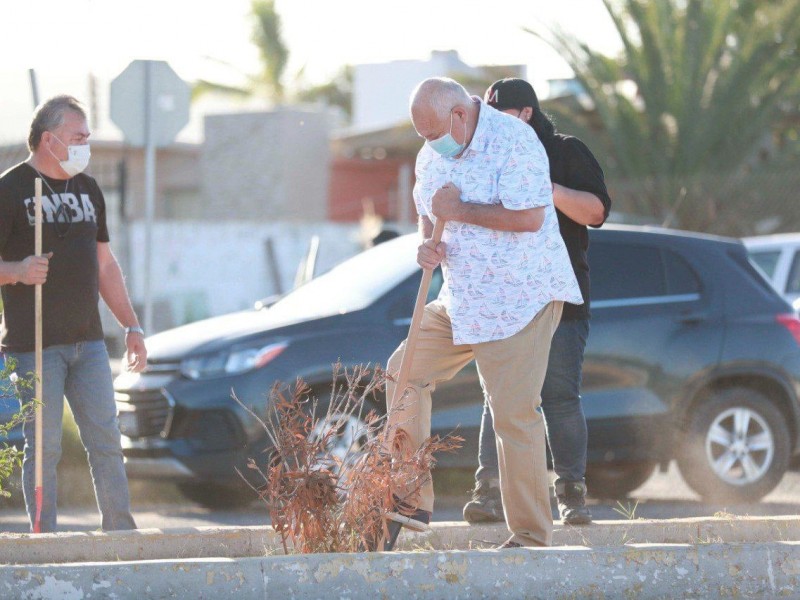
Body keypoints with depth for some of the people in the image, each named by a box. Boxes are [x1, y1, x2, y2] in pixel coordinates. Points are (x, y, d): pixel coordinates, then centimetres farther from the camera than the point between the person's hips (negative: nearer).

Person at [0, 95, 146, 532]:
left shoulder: (87, 189, 16)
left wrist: (131, 325, 17)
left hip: (87, 341, 6)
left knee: (106, 442, 3)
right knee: (43, 447, -4)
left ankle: (122, 535, 7)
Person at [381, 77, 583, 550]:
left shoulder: (514, 140, -17)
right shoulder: (434, 155, 9)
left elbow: (529, 216, -26)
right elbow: (430, 213, 23)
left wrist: (459, 210, -20)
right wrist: (428, 244, -1)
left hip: (521, 297, -9)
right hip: (462, 298, 9)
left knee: (514, 413, -9)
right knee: (405, 372, 7)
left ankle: (531, 534, -1)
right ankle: (412, 499, 14)